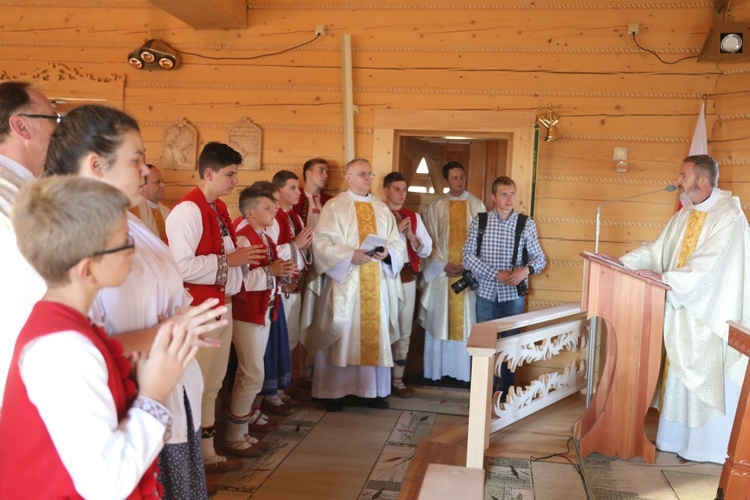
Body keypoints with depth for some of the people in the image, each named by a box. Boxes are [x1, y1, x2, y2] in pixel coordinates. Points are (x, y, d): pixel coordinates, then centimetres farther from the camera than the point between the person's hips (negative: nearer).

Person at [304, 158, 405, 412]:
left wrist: (387, 252, -12)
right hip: (344, 283, -4)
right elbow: (321, 243, -10)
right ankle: (335, 391, 11)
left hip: (376, 284, 4)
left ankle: (370, 390, 18)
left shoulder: (383, 209, 13)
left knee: (374, 334, 7)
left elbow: (398, 243, 10)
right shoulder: (334, 207, -1)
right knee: (342, 336, 1)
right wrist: (350, 255, -21)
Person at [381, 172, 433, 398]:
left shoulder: (414, 217, 11)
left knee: (403, 330, 10)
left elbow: (426, 250, 7)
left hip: (407, 277, 5)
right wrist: (395, 231, -17)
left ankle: (397, 379, 21)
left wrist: (411, 236, -8)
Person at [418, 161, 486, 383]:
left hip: (469, 272, 0)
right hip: (440, 271, 0)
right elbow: (430, 240, 2)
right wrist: (443, 265, -10)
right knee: (439, 321, 4)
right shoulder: (434, 207, 4)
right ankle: (437, 370, 11)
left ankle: (464, 370, 10)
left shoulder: (477, 205, 5)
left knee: (466, 321, 3)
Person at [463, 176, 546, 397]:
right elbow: (468, 256, -7)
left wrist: (526, 270, -20)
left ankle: (506, 393, 21)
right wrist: (497, 274, -17)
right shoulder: (479, 222, -2)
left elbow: (540, 258, 2)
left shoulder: (527, 224, -1)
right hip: (486, 292, 0)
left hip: (514, 294, 0)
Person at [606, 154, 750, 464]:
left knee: (710, 379, 2)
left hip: (712, 315, -8)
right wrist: (623, 262, -1)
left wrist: (664, 278, -29)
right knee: (681, 375, 13)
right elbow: (658, 249, 10)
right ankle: (678, 438, 25)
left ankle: (713, 447, 16)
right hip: (683, 310, 8)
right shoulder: (685, 215, 9)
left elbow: (708, 264, -25)